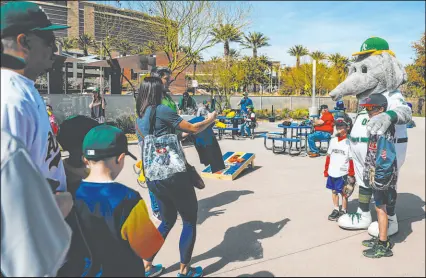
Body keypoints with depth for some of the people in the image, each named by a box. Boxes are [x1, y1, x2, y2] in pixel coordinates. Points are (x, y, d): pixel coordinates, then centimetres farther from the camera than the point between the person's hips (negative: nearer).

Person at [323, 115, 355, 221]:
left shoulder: (349, 142, -10)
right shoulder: (333, 140, 7)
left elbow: (351, 160, -10)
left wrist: (351, 175, -10)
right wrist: (326, 170, 12)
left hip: (343, 173, -5)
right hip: (332, 172, 5)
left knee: (344, 193, 7)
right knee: (334, 191, 15)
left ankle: (343, 211, 22)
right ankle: (336, 209, 30)